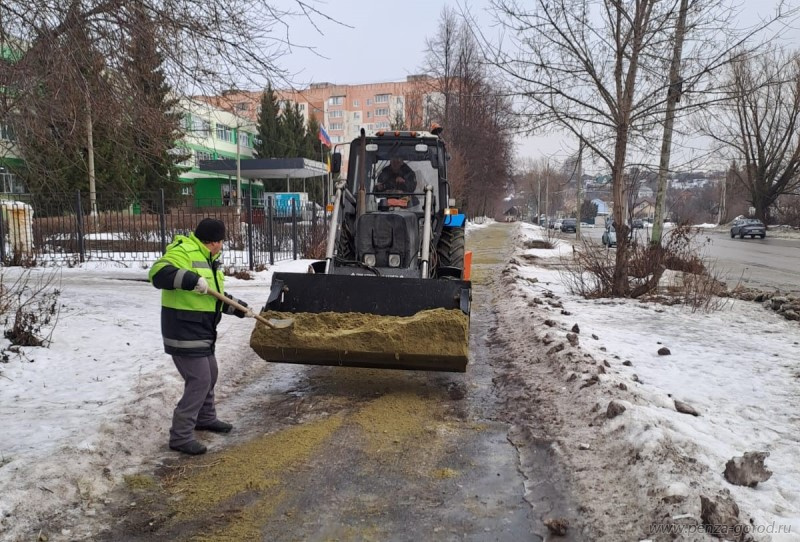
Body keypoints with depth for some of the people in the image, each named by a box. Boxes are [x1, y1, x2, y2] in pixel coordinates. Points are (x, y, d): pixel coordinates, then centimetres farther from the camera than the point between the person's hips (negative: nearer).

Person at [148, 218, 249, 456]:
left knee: (209, 374, 21)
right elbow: (158, 273, -33)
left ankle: (205, 418, 40)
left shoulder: (207, 258, 15)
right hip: (184, 331, -11)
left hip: (201, 331, 11)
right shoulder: (183, 251, -17)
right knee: (199, 381, -9)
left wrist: (236, 306, 24)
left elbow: (213, 294, 25)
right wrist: (192, 279, -40)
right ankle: (180, 436, 1)